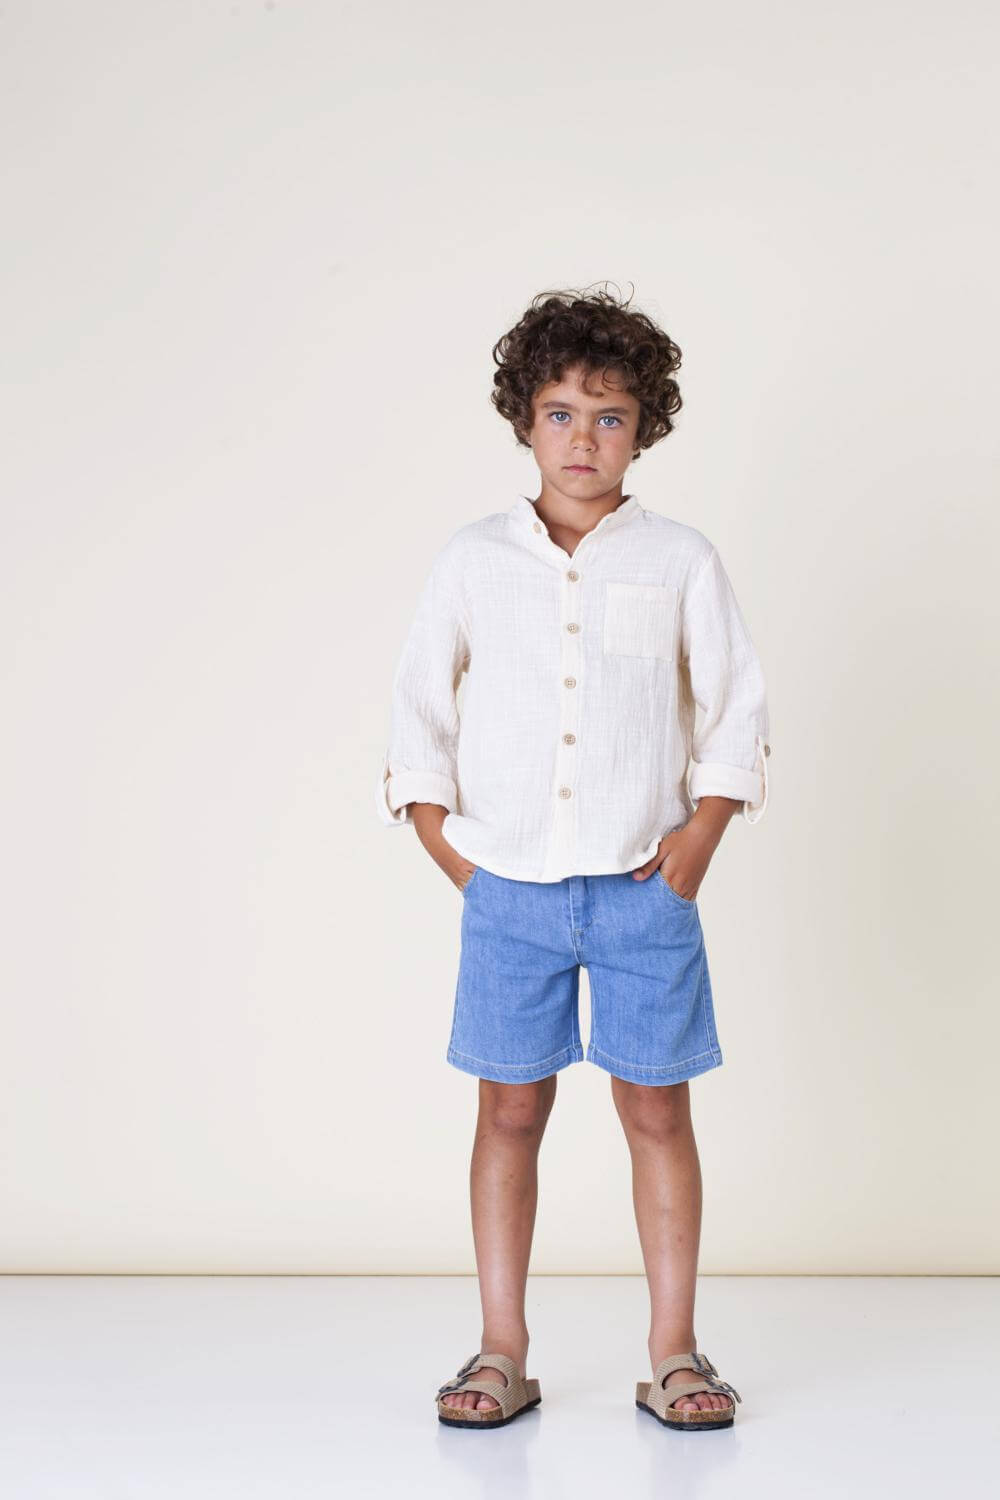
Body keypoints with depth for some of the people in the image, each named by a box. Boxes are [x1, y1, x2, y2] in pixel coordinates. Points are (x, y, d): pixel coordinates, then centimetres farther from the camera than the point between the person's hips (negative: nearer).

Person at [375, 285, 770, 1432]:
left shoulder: (679, 561, 2)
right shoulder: (471, 563, 4)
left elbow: (737, 708, 7)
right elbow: (418, 713, 9)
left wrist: (700, 834, -2)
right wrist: (444, 844, 1)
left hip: (643, 888, 0)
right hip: (509, 891, 1)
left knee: (656, 1110, 4)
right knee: (510, 1112, 5)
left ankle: (673, 1354, 14)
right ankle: (502, 1354, 15)